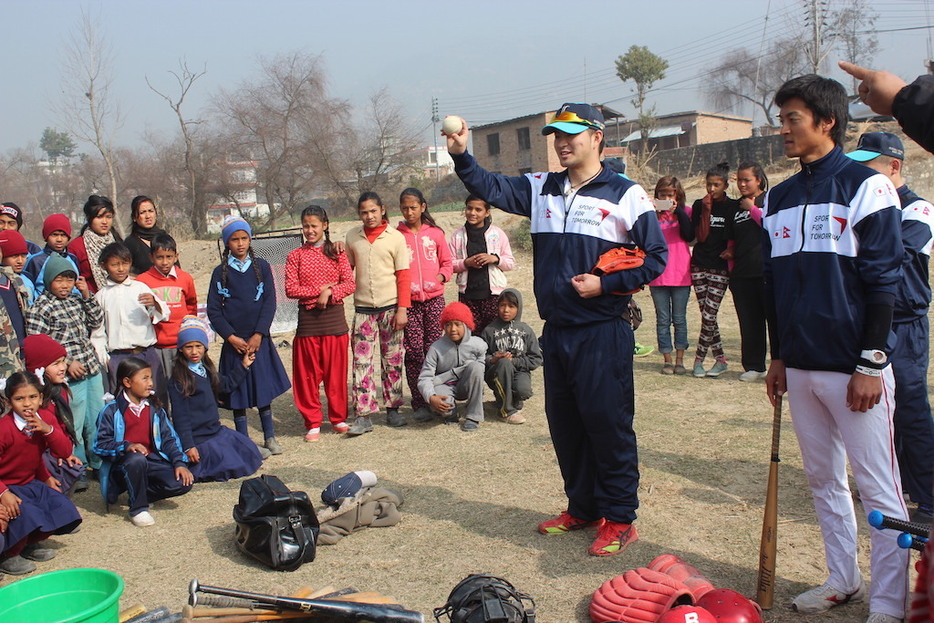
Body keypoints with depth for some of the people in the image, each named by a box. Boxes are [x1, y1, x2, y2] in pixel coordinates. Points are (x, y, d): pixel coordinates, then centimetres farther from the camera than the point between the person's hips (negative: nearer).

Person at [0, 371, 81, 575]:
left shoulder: (44, 420, -4)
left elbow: (65, 452, -10)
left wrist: (49, 430, -24)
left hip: (31, 483, 7)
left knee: (64, 511, -6)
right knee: (28, 516, -30)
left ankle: (30, 544, 19)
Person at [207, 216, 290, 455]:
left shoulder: (261, 267, 4)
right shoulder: (221, 272, 2)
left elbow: (269, 303, -1)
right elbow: (213, 310, 0)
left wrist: (258, 335, -10)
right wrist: (231, 337, -10)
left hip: (259, 340, 1)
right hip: (234, 343, -1)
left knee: (264, 389, 6)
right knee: (238, 394, 4)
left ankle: (269, 437, 20)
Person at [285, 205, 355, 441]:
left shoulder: (337, 252, 5)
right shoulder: (295, 256, 4)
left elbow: (350, 284, -1)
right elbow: (290, 289, -4)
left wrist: (329, 292, -17)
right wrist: (320, 289, -12)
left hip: (335, 318, 0)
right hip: (308, 319, 0)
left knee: (336, 372, 6)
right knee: (308, 374, 3)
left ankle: (338, 418, 21)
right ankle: (313, 423, 14)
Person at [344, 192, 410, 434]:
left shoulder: (396, 237, -2)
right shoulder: (352, 237, 7)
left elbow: (404, 275, -3)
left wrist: (402, 308, -8)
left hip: (390, 306, -2)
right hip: (362, 307, 2)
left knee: (393, 360, 5)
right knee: (362, 362, -3)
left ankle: (393, 409, 17)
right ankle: (363, 416, 0)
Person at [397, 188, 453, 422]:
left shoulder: (435, 233, 8)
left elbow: (447, 262, 13)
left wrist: (440, 277, -5)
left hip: (434, 298, 1)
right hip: (408, 300, -1)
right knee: (413, 352, -1)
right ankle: (419, 404, 5)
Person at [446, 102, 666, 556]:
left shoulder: (625, 195, -3)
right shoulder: (540, 189, 12)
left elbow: (655, 256, -3)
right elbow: (491, 188, 5)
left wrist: (604, 285, -13)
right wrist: (461, 156, -11)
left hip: (603, 332, -6)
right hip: (555, 330, 6)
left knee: (608, 423, -3)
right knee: (564, 424, 12)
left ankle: (619, 518, 9)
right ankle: (582, 507, 27)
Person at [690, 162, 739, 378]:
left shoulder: (733, 206, 0)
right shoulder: (699, 205, 5)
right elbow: (701, 236, -4)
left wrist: (731, 252, -12)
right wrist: (706, 210, -11)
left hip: (720, 267, -3)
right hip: (699, 265, 3)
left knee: (708, 316, -8)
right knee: (707, 316, 4)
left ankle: (699, 358, 5)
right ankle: (720, 359, 15)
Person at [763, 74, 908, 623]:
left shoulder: (866, 186, -6)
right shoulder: (778, 199, 12)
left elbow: (883, 282, -10)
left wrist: (871, 363, -13)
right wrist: (778, 357, 15)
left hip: (854, 369, -6)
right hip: (801, 368, 6)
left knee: (878, 487, 1)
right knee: (824, 480, 14)